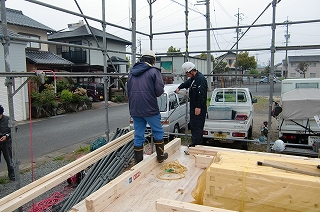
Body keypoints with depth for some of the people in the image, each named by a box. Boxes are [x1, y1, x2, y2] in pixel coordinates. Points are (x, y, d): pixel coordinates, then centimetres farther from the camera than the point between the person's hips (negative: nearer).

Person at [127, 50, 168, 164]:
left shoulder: (131, 72, 13)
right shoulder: (154, 71, -5)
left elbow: (128, 90, 16)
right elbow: (159, 90, -14)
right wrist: (153, 94, 7)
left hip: (134, 110, 5)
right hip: (150, 109, -5)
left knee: (138, 135, 12)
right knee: (158, 132, 14)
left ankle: (138, 160, 21)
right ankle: (160, 156, 24)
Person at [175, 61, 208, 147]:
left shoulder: (201, 79, -20)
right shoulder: (193, 78, 13)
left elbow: (201, 94, -25)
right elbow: (186, 83, 36)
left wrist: (198, 107, -26)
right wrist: (179, 87, 28)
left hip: (199, 108, -11)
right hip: (193, 106, 11)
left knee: (197, 126, -8)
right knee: (193, 125, 17)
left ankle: (196, 144, -3)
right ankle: (194, 142, 28)